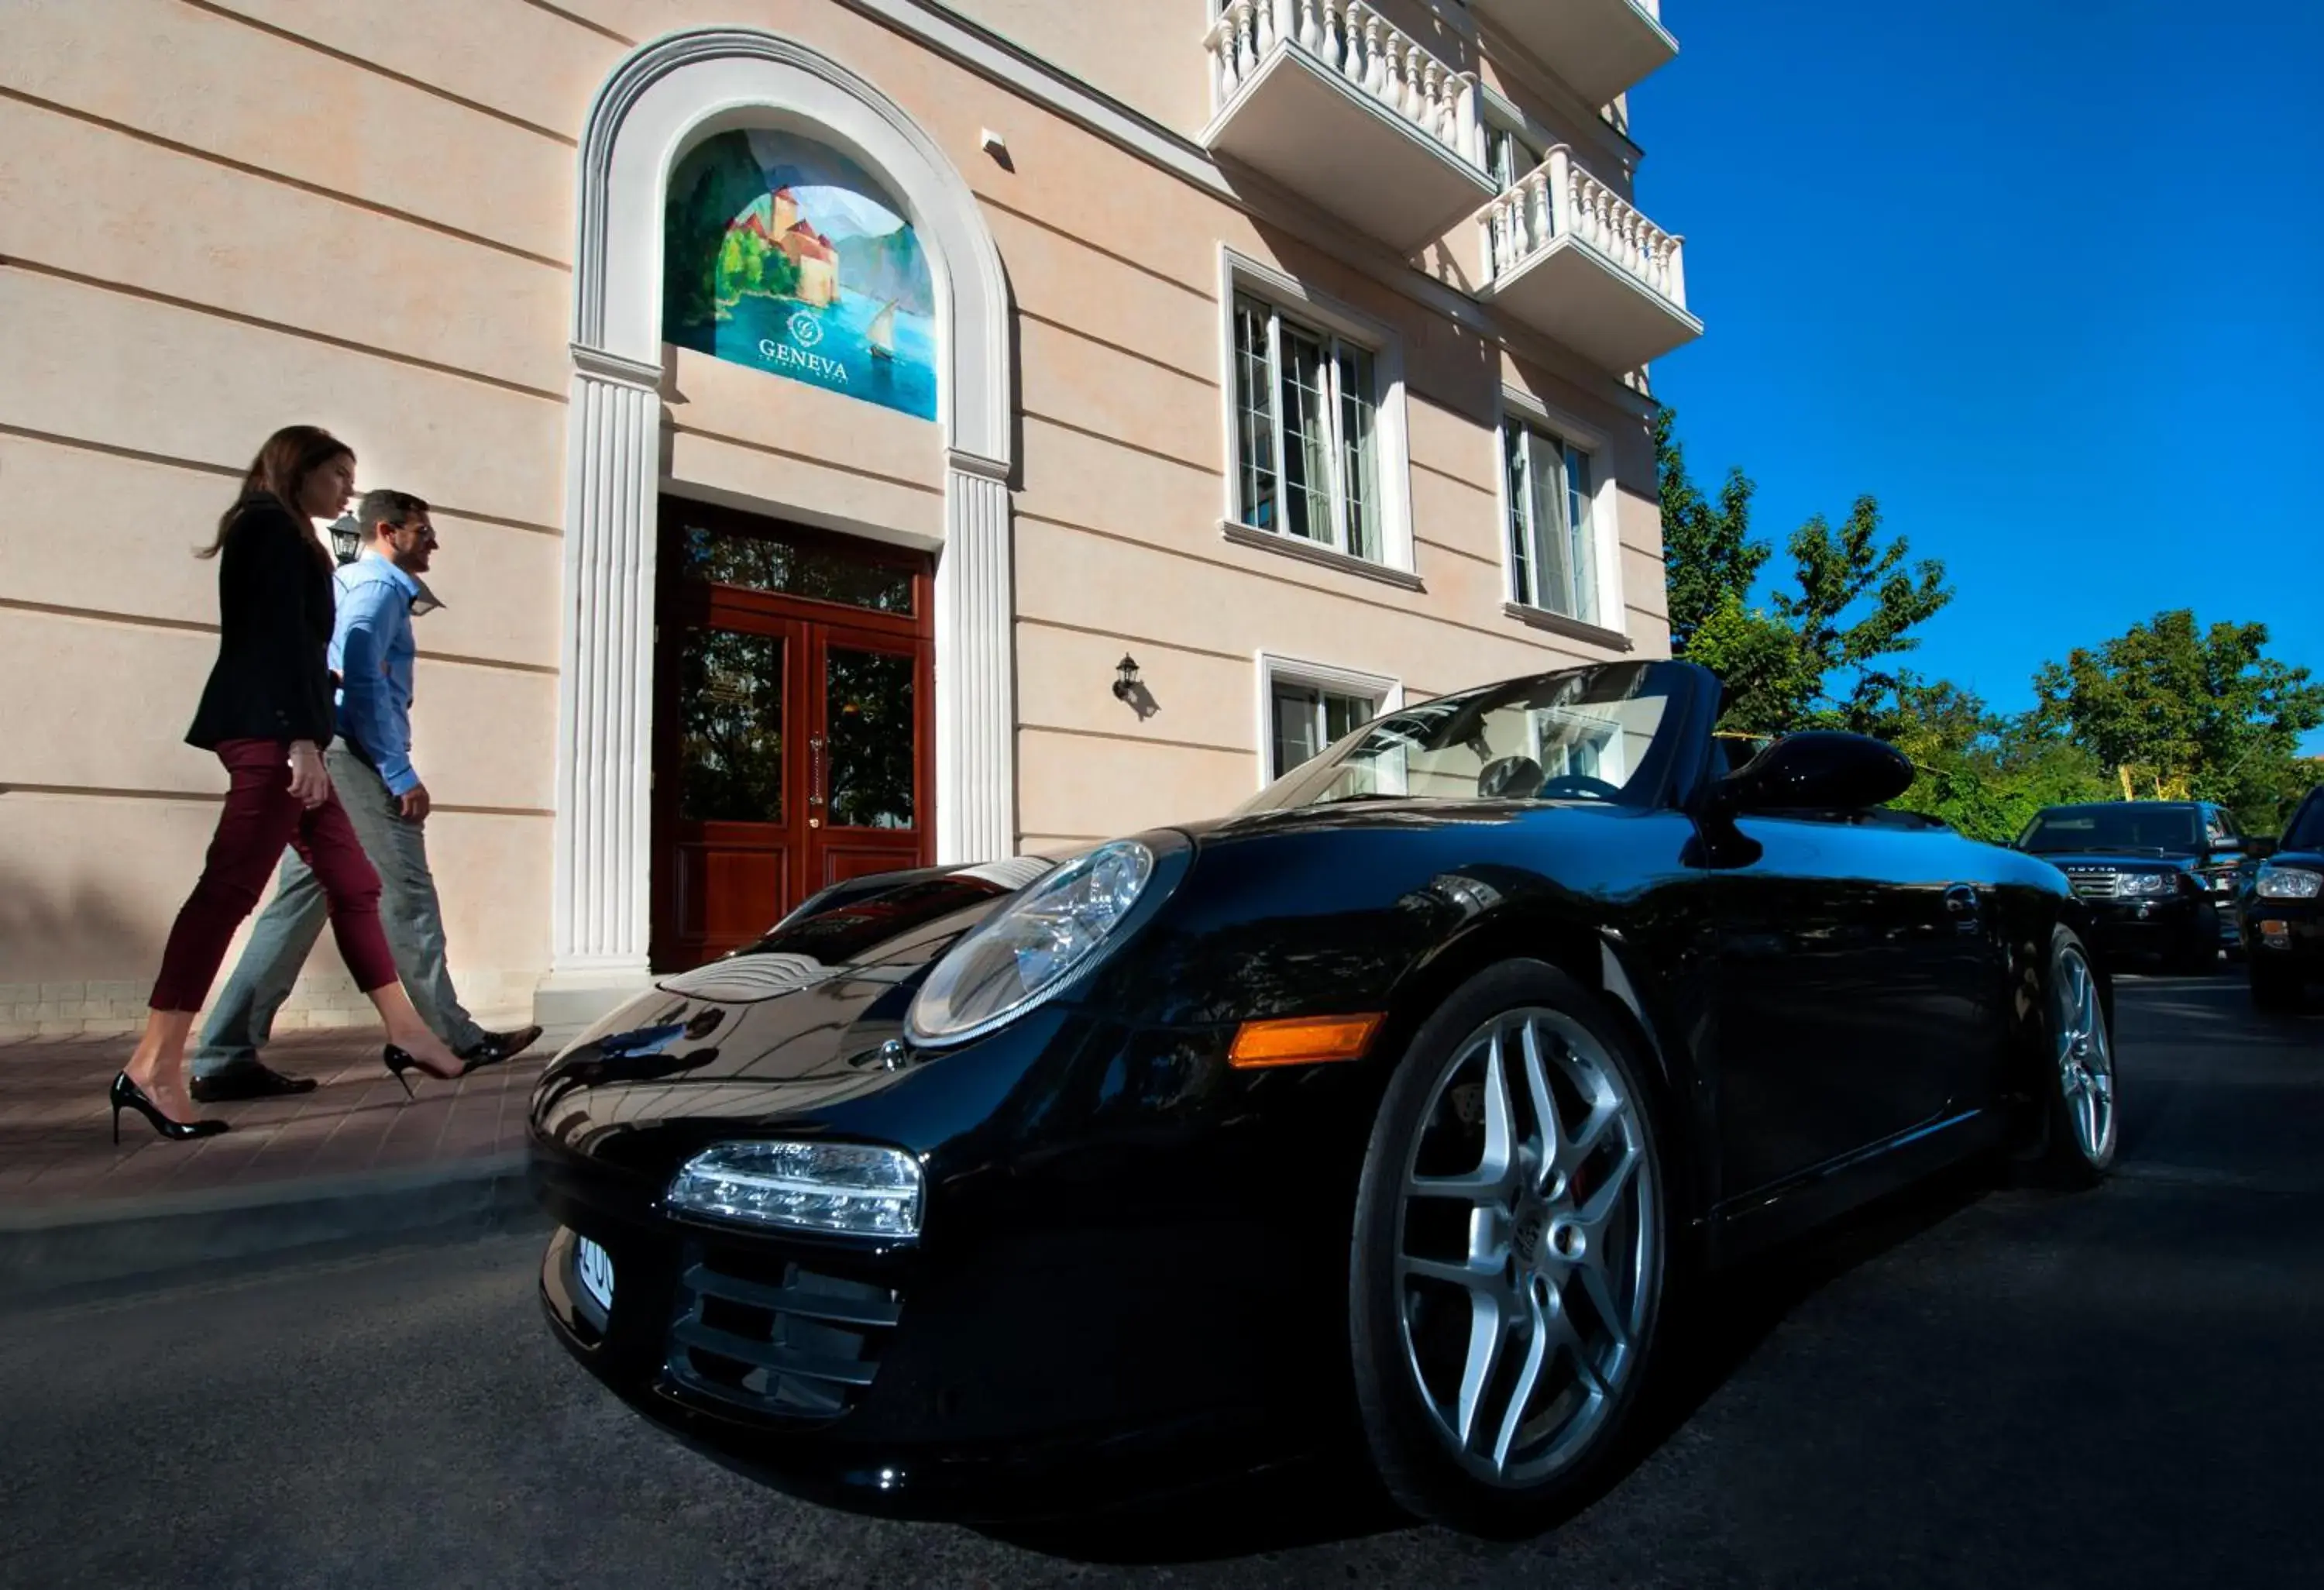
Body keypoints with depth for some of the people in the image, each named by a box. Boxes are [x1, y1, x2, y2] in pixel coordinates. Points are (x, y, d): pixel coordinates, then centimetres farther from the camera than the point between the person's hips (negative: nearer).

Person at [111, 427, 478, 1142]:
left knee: (352, 881, 7)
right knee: (228, 888, -13)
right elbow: (280, 638, -14)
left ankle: (405, 1031, 10)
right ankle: (152, 1066, -12)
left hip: (274, 732, 10)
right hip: (272, 730, -10)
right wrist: (302, 740, -21)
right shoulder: (272, 526, -3)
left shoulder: (276, 533, 25)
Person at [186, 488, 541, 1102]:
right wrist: (401, 774, -18)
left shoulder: (346, 583, 25)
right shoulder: (378, 587, -5)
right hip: (355, 758, -9)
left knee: (297, 904, 6)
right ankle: (457, 1039, 6)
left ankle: (226, 1056, 4)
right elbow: (361, 681, -17)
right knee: (406, 900, -3)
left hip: (322, 760, 9)